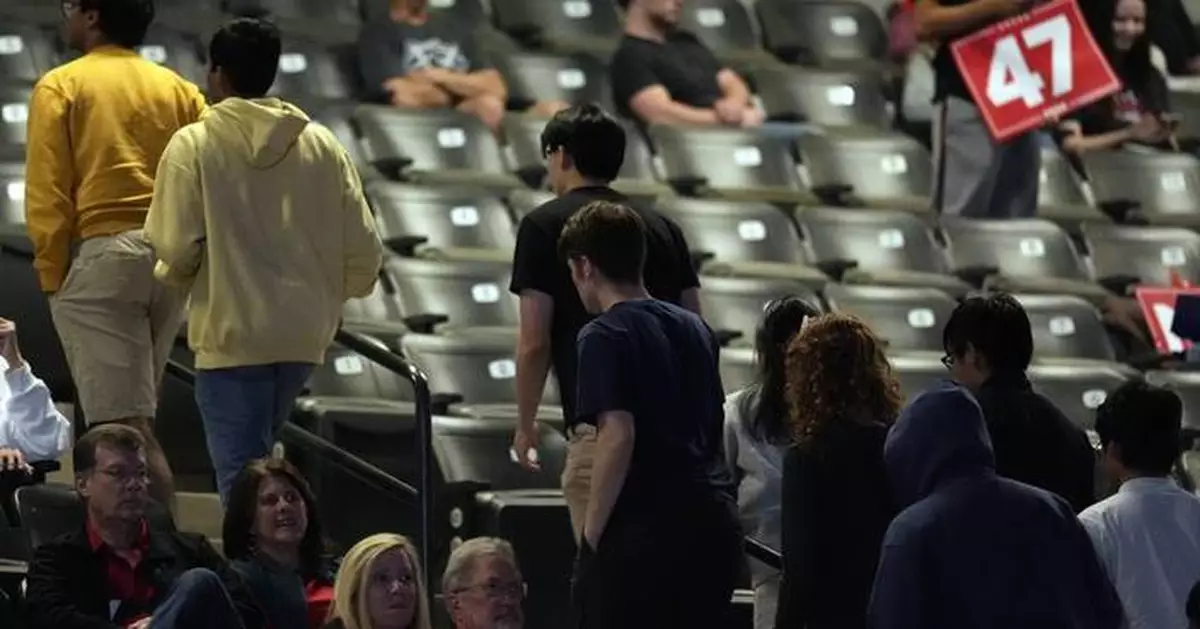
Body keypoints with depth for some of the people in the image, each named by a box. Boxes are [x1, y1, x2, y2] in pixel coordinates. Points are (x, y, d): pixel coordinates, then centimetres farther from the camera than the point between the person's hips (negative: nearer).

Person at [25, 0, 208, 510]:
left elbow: (47, 192, -7)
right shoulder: (179, 91, 12)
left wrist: (53, 276, -3)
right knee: (130, 412, 17)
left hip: (100, 256, -5)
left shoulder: (61, 86, 0)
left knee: (127, 423, -9)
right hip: (172, 259, 5)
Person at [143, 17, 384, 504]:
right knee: (257, 457, 23)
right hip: (303, 334, 5)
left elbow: (176, 248, -13)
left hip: (232, 334, -5)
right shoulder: (321, 145, 4)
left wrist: (172, 273, 11)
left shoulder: (193, 145, -7)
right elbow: (364, 250, 2)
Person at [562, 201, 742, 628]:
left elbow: (618, 436, -17)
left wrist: (591, 533, -12)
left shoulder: (605, 336, -8)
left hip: (642, 526, -7)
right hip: (714, 522, 7)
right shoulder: (695, 330, 17)